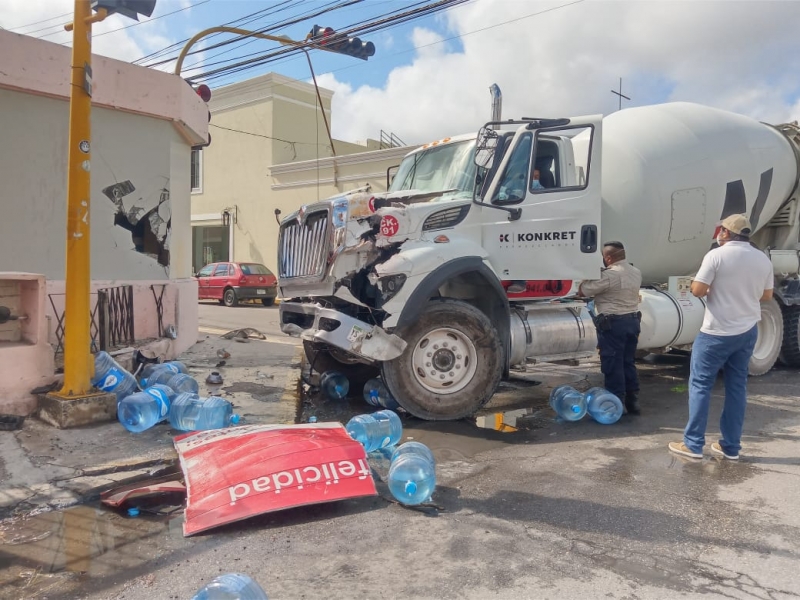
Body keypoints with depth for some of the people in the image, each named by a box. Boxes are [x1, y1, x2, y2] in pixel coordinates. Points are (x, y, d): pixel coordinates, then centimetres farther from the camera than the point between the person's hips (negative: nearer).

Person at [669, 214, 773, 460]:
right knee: (737, 387, 11)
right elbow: (767, 295, 14)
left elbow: (697, 290, -16)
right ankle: (731, 446, 17)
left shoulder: (717, 255, -13)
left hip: (717, 332, -6)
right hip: (748, 331, 6)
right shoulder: (763, 259, 5)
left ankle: (693, 444, 4)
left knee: (700, 385, 2)